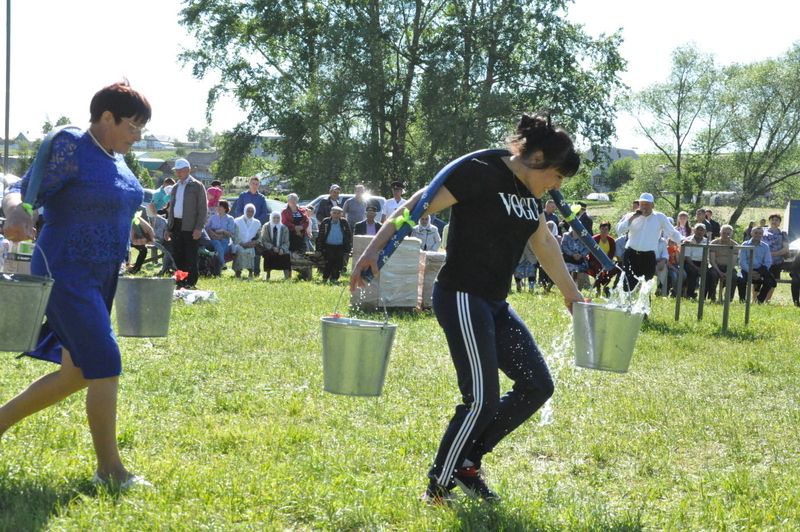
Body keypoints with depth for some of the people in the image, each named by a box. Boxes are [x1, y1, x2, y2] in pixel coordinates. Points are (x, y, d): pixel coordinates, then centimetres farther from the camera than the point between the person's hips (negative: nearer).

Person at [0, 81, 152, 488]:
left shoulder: (115, 159, 11)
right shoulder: (70, 149, -13)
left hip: (100, 279, 9)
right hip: (68, 276, -9)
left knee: (76, 373, 13)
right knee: (105, 367, -10)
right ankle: (110, 470, 0)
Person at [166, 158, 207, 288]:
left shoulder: (197, 186, -1)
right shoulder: (175, 187, 19)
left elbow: (203, 209, -6)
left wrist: (199, 228, -15)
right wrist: (168, 228, 15)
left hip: (190, 227, -6)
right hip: (176, 226, 6)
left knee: (190, 257, -5)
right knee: (177, 257, 7)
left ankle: (191, 283, -1)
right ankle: (180, 283, 13)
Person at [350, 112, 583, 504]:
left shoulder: (530, 194, 12)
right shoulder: (481, 174, -14)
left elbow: (545, 244, 28)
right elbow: (421, 204, -20)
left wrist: (570, 292, 38)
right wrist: (373, 249, -29)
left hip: (495, 305, 10)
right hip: (461, 298, -10)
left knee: (537, 385, 7)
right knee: (482, 400, -11)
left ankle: (467, 461, 16)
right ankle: (437, 487, 6)